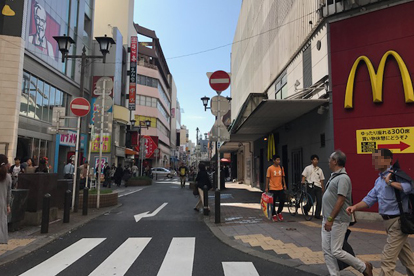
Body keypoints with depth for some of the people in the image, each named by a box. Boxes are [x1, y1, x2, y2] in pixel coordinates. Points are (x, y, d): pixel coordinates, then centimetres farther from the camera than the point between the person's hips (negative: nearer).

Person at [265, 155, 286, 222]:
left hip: (280, 188, 4)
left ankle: (279, 212, 25)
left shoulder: (281, 168, 6)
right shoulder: (270, 168, -7)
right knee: (273, 203, 5)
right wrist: (266, 188, -5)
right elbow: (267, 178, -4)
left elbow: (283, 177, 15)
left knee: (282, 201, 1)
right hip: (272, 188, -3)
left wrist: (284, 185, 7)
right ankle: (274, 215, 21)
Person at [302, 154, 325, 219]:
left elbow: (321, 180, 18)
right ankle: (305, 209, 21)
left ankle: (317, 214, 10)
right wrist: (303, 182, -17)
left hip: (318, 187, 4)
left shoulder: (319, 170, 16)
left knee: (319, 201, -4)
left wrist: (323, 189, 14)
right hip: (311, 186, -4)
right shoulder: (308, 168, 6)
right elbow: (304, 176, 2)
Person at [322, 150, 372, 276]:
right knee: (327, 250, 9)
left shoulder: (342, 178, -18)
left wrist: (330, 219, -24)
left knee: (336, 251, -2)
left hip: (338, 221, -9)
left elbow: (340, 201, -23)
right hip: (328, 220, 9)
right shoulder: (334, 176, 12)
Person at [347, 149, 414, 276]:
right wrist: (355, 206, -3)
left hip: (398, 222, -9)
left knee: (387, 259, -3)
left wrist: (390, 182, -28)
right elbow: (370, 199, 11)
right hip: (390, 222, 9)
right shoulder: (379, 180, 11)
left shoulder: (396, 174, -17)